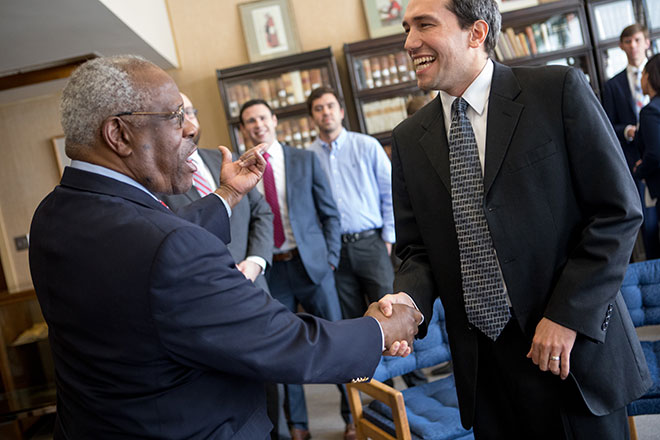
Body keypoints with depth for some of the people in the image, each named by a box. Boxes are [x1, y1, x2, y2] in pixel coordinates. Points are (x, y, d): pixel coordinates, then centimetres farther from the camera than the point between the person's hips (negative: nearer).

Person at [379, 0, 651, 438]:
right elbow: (418, 249, 8)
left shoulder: (559, 90, -7)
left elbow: (618, 210, -9)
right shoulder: (409, 139, 5)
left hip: (576, 347, -3)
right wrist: (408, 297, -13)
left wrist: (567, 315, -14)